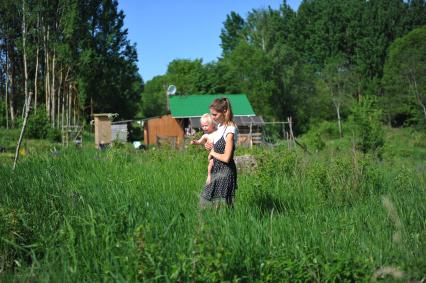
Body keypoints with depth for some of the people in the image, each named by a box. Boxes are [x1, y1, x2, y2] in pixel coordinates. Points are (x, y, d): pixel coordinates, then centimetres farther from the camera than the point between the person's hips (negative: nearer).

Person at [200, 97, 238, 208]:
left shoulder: (230, 130, -18)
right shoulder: (220, 126, 8)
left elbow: (226, 158, -24)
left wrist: (213, 153, -8)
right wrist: (209, 146, 2)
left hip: (225, 171, -9)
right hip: (216, 170, 9)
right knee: (205, 202, 11)